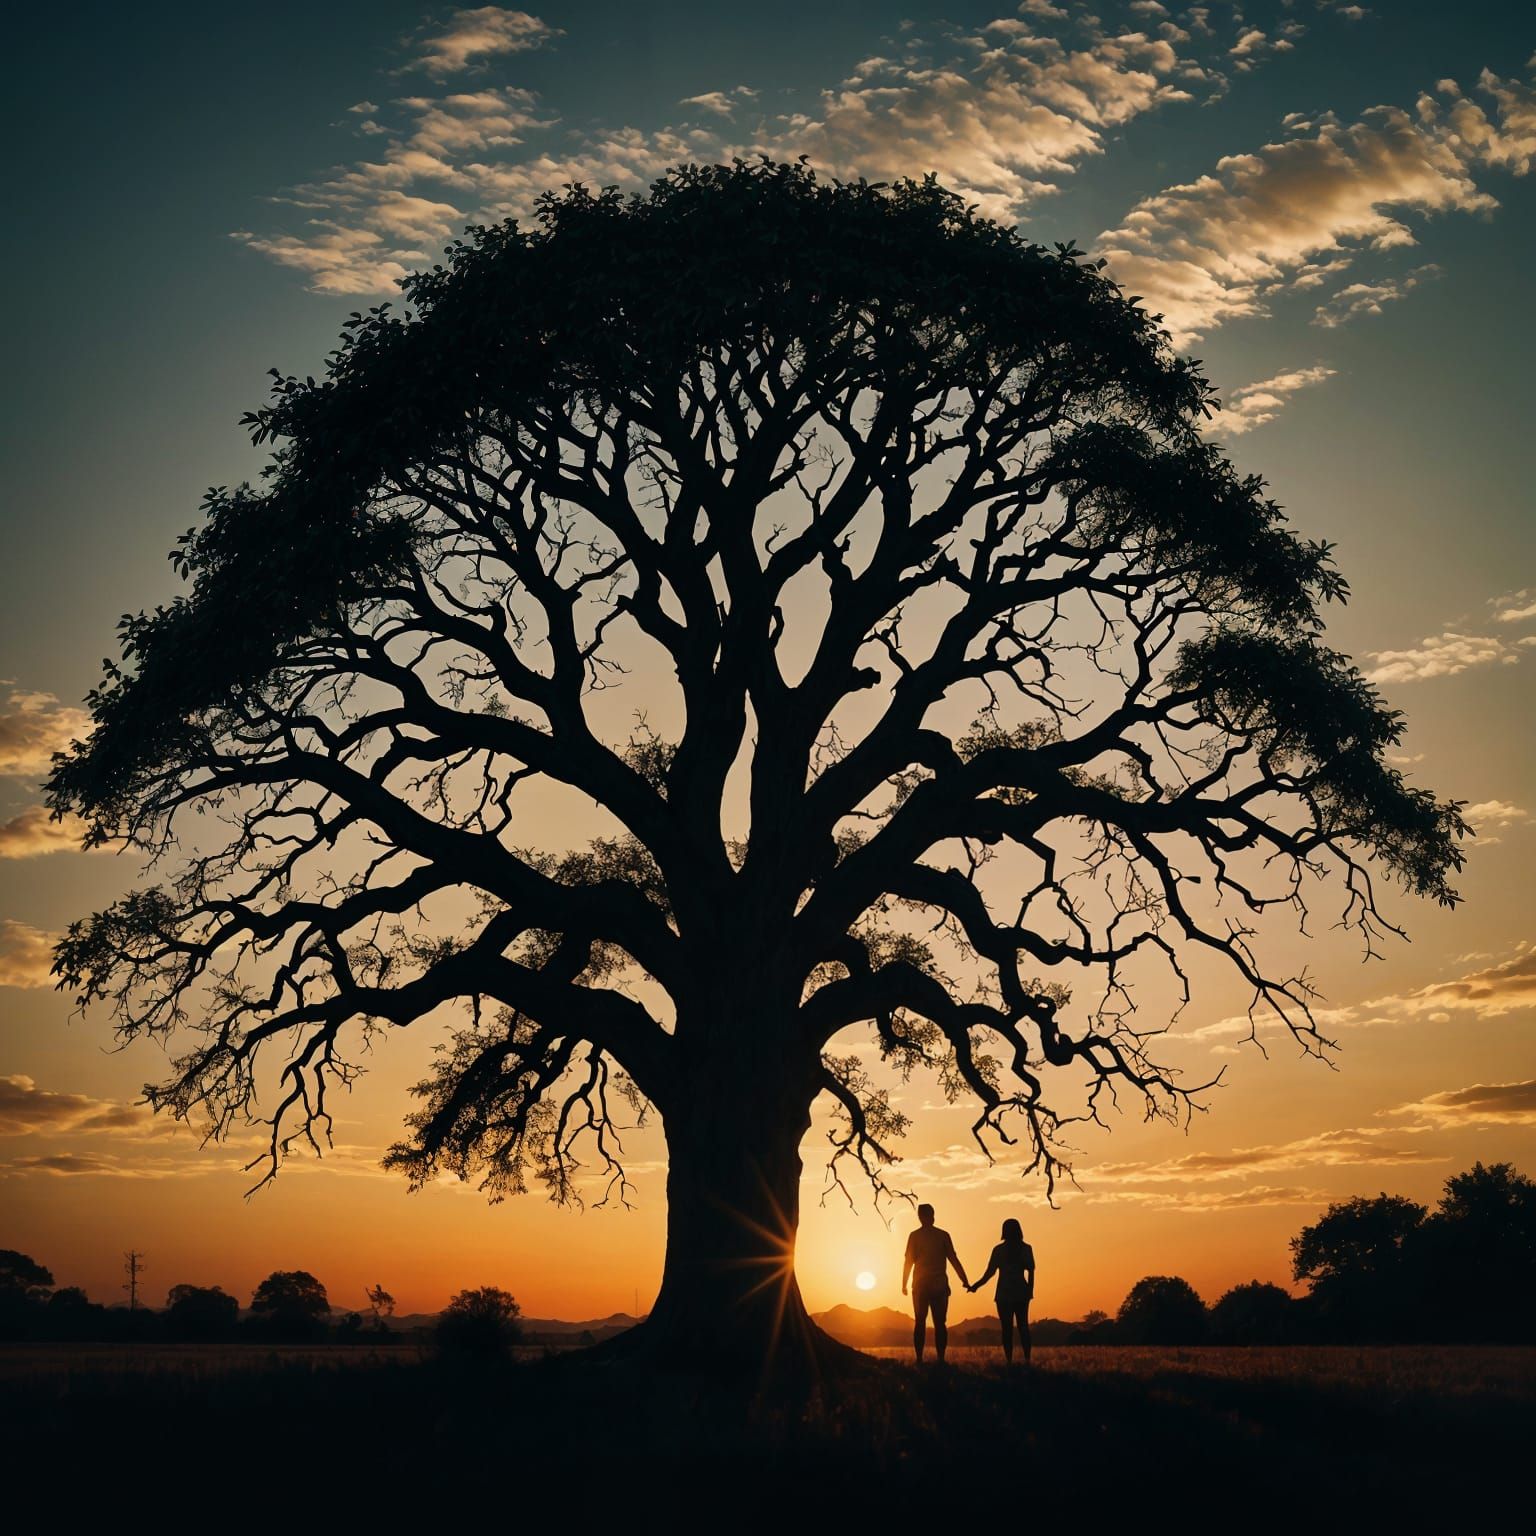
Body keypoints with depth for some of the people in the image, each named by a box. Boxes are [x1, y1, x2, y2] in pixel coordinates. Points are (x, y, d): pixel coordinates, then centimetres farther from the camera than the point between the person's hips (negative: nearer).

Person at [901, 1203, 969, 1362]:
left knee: (920, 1322, 4)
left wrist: (904, 1284, 6)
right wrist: (965, 1281, 3)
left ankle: (919, 1359, -3)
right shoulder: (943, 1235, 1)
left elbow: (908, 1262, -2)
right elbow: (953, 1260, 0)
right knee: (940, 1323, 2)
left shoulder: (915, 1236, 0)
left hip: (920, 1285, 0)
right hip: (939, 1285, 0)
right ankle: (940, 1359, -8)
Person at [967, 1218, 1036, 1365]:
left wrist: (975, 1286, 5)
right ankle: (1027, 1359, 1)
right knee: (1023, 1325, 10)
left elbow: (990, 1272, -4)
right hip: (1021, 1292, 2)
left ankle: (1009, 1361, -4)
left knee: (1007, 1328, 2)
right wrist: (1030, 1291, 6)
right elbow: (1031, 1272, -2)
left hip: (1004, 1293, -2)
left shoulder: (999, 1250, -4)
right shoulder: (1026, 1249, 0)